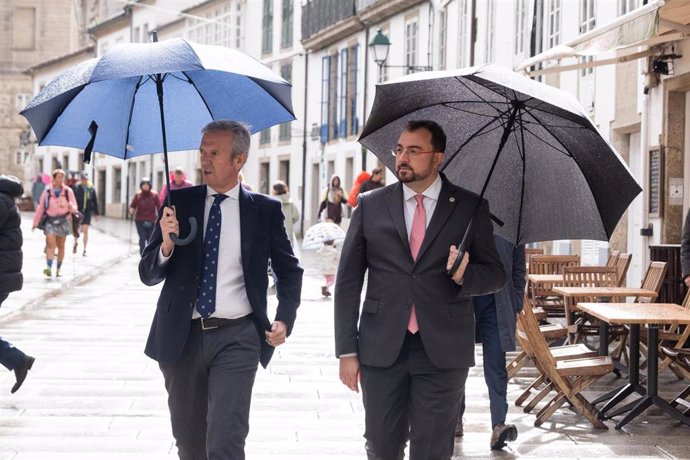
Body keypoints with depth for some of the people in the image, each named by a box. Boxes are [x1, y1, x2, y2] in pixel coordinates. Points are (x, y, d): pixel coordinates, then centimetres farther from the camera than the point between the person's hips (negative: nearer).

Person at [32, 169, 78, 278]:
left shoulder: (68, 191, 3)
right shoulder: (47, 191, 2)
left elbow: (75, 207, 3)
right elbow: (40, 207, 6)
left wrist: (71, 207, -22)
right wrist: (35, 223, 6)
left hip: (63, 221, 1)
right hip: (50, 221, -1)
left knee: (61, 246, 8)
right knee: (51, 244, -16)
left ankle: (58, 270, 18)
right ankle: (49, 267, -26)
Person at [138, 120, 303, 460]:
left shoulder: (265, 210, 0)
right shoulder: (179, 202, 2)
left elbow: (289, 270, 13)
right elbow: (148, 275, 2)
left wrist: (284, 319, -3)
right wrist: (166, 244, -18)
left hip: (236, 338, -2)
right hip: (182, 338, 2)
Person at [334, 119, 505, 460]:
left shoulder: (470, 208, 3)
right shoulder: (370, 205, 5)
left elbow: (495, 274, 8)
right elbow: (348, 281, 6)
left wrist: (465, 275, -15)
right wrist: (347, 351, 1)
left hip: (443, 351, -1)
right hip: (382, 348, 1)